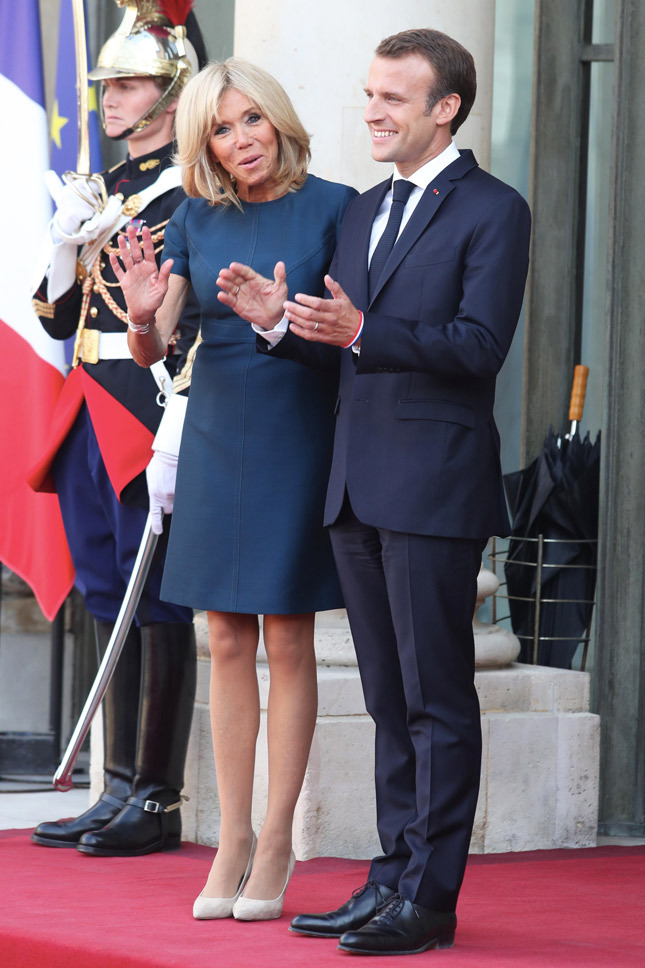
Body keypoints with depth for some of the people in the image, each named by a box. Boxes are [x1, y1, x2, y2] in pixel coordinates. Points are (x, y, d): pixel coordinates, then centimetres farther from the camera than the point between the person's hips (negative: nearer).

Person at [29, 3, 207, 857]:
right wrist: (65, 246, 0)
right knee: (109, 605, 10)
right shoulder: (105, 190, 17)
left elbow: (200, 323, -15)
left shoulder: (191, 194, -8)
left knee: (157, 608, -3)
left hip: (148, 424, -8)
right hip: (89, 422, 8)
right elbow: (61, 317, 19)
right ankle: (121, 793, 16)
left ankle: (158, 802, 1)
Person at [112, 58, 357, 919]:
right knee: (227, 640, 5)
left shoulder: (331, 208, -6)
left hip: (299, 436, -4)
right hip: (216, 436, 4)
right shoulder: (197, 220, 5)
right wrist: (142, 314, -19)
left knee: (287, 638, 0)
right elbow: (152, 351, 4)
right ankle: (233, 838, 12)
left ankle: (276, 843, 6)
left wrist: (287, 322, -25)